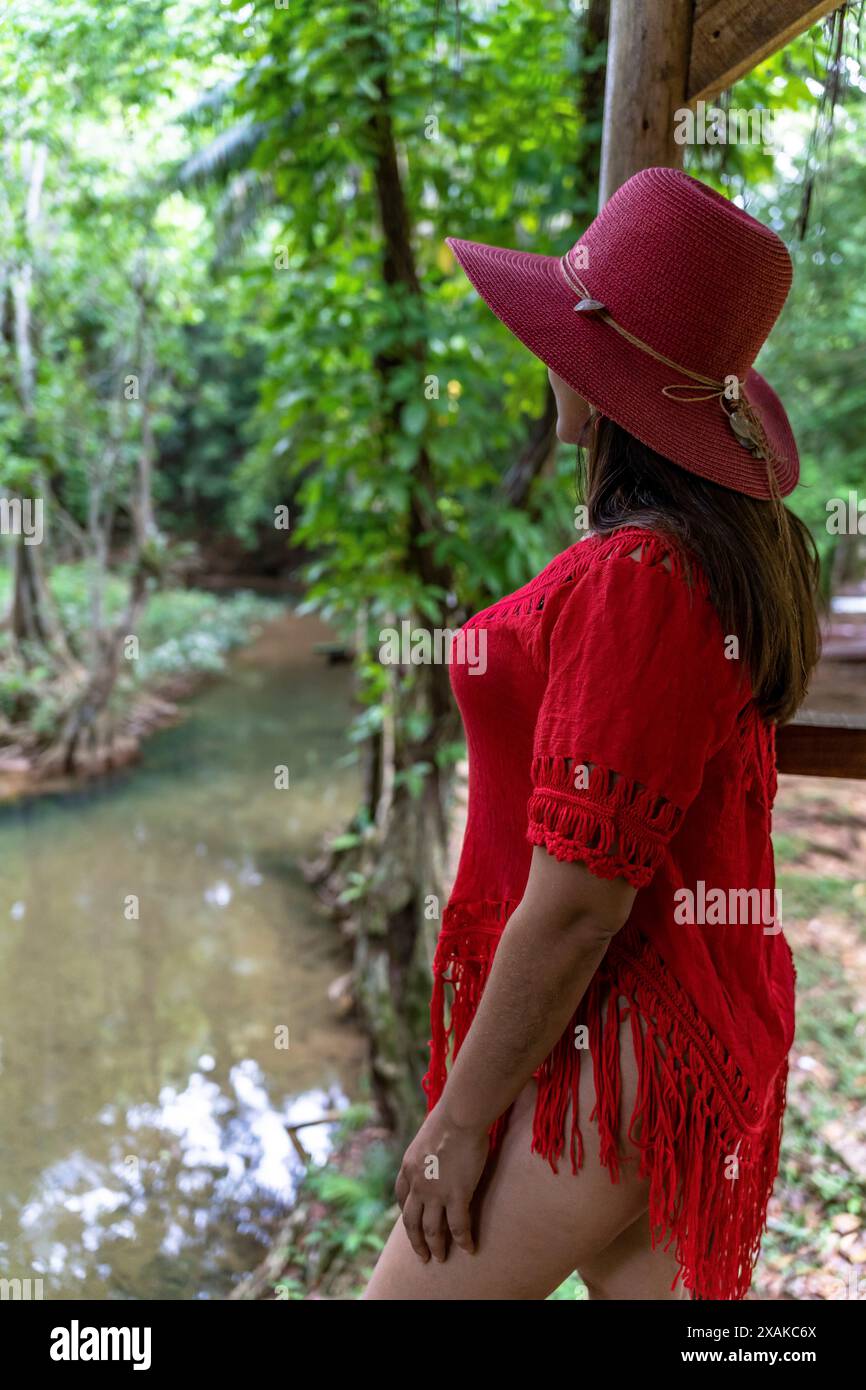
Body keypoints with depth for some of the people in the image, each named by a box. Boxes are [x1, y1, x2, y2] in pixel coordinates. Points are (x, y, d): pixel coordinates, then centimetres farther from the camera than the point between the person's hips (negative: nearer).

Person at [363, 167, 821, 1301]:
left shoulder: (632, 580, -27)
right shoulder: (747, 549, 2)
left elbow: (577, 904, -25)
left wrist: (461, 1118, -13)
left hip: (610, 1047, -9)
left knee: (409, 1293, 8)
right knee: (644, 1280, 25)